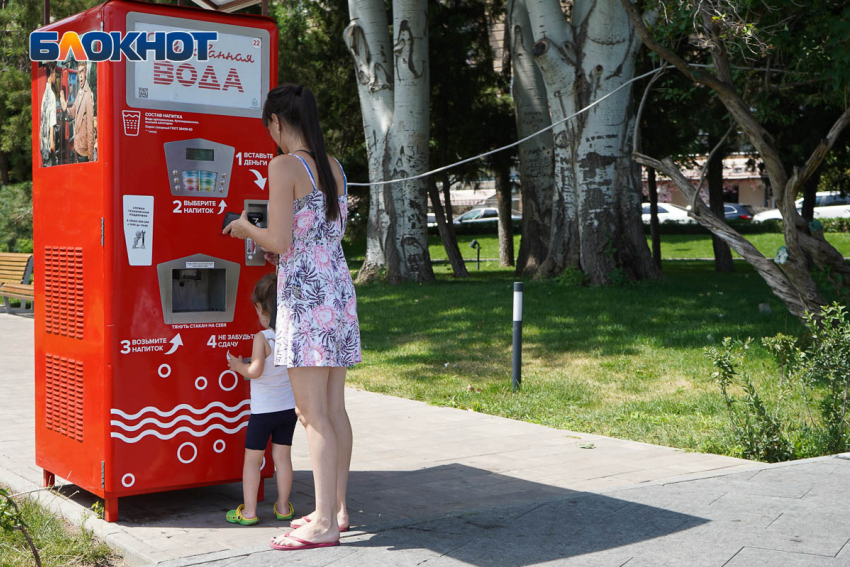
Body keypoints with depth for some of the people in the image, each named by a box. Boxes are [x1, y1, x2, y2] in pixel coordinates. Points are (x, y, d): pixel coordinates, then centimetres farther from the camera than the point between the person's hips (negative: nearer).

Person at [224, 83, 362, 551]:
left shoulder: (284, 166, -10)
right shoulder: (333, 168, 13)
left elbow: (279, 242, -15)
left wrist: (245, 228, 4)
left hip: (305, 294, -8)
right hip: (340, 290, 8)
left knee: (313, 413, -5)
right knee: (334, 408, 13)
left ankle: (324, 523, -1)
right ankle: (337, 508, 21)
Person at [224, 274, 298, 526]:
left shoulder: (262, 338, -17)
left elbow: (255, 371, -24)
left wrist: (238, 365, -6)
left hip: (263, 410, -5)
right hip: (289, 407, 5)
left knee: (252, 459, 6)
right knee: (282, 456, 13)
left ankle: (249, 511, 9)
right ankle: (283, 507, 19)